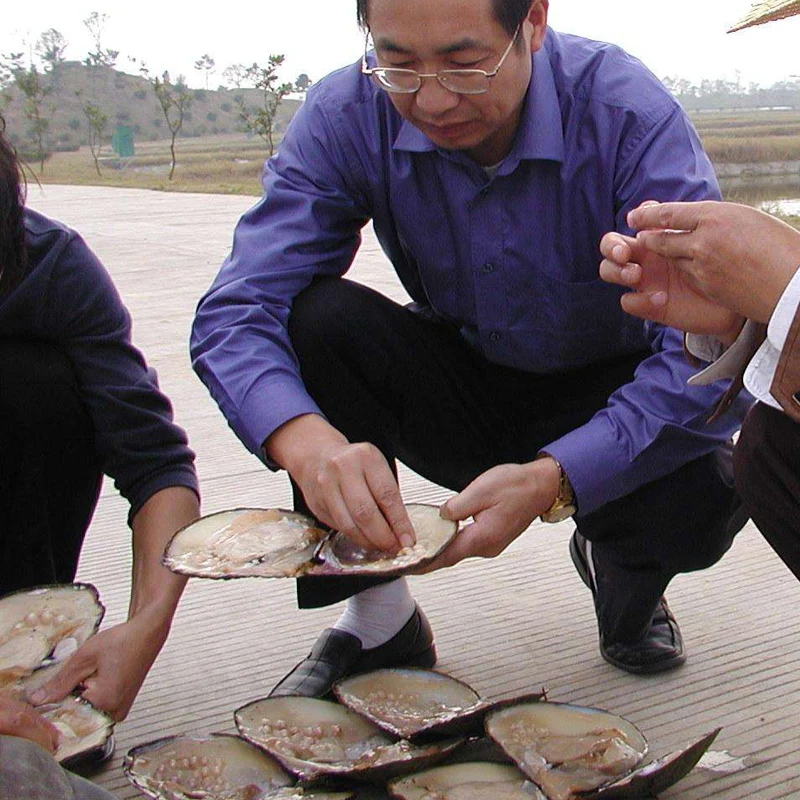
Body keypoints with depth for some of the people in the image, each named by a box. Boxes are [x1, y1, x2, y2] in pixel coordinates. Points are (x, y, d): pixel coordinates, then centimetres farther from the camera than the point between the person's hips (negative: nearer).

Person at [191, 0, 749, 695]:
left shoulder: (631, 116, -26)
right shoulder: (347, 116, -18)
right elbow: (234, 315, -24)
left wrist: (553, 481, -45)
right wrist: (306, 440, -46)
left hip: (608, 395, -1)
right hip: (460, 387, 2)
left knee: (705, 491, -33)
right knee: (317, 316, -26)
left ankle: (621, 562, 7)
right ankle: (378, 619, -11)